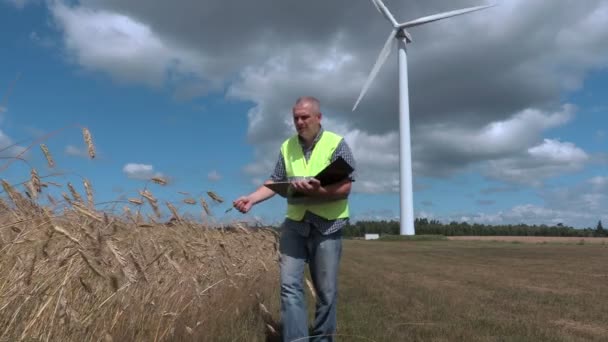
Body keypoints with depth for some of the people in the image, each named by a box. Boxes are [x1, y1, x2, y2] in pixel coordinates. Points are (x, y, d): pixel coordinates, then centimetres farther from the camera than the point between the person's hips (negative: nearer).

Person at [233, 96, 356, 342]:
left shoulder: (336, 144, -5)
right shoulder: (287, 147, 8)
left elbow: (345, 188, -11)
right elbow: (275, 181, 9)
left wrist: (316, 190, -27)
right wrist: (252, 198, -7)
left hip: (327, 225, -3)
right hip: (294, 223, 3)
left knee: (326, 290, 6)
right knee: (290, 284, -6)